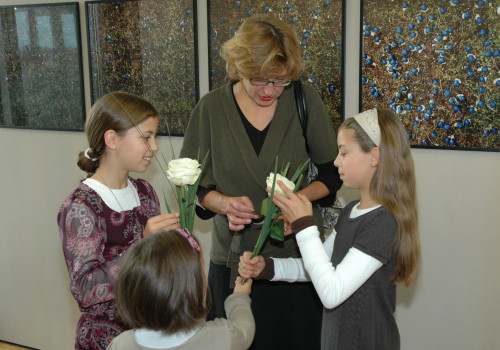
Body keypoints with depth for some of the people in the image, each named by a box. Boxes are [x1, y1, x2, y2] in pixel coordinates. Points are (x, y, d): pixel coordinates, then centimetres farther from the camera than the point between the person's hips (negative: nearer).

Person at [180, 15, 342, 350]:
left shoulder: (306, 100, -5)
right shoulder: (211, 108, -4)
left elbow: (332, 172, 2)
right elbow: (193, 183, 2)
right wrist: (224, 204, -18)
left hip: (298, 253, 0)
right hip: (234, 256, 1)